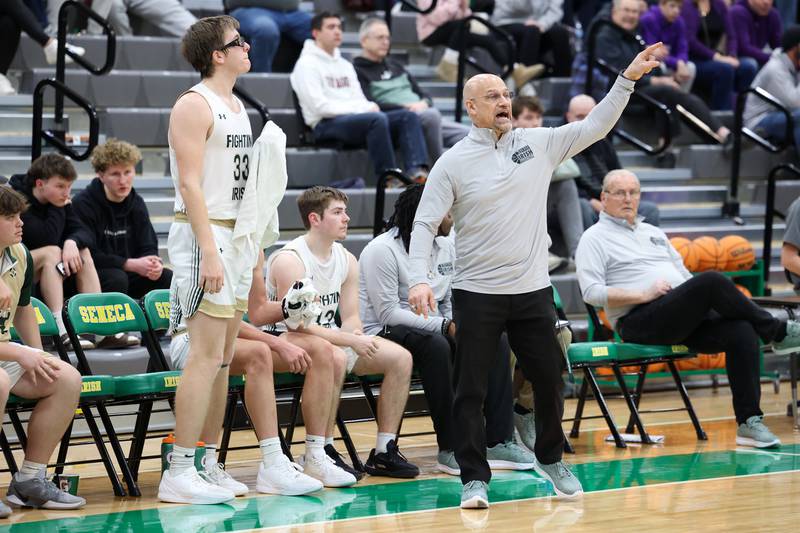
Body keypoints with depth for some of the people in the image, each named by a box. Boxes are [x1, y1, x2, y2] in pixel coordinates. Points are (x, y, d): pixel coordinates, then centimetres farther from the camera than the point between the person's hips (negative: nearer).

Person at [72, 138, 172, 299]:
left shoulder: (136, 203, 6)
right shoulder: (83, 204, -14)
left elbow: (148, 248, 5)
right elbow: (89, 255, -20)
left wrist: (152, 265, -21)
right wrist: (132, 264, -26)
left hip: (127, 274, 6)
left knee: (167, 279, -12)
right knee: (116, 278, -35)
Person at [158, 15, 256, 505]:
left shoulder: (237, 106, 17)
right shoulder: (194, 106, -10)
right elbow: (191, 183, -17)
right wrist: (210, 252, -23)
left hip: (237, 234, 9)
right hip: (204, 232, -9)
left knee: (223, 358, 8)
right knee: (206, 357, -12)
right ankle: (179, 474, -11)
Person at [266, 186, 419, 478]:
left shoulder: (347, 260, 7)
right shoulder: (289, 260, -18)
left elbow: (350, 317, 6)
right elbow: (298, 325, -24)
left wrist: (358, 338, -19)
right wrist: (351, 341, -27)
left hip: (332, 341, 8)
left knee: (400, 357, -6)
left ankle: (384, 451, -3)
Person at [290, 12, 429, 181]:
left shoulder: (345, 64, 27)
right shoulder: (307, 64, 1)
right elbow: (320, 106, -11)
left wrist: (370, 106, -4)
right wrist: (361, 109, -12)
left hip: (355, 118, 8)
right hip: (326, 125, -8)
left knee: (408, 116, -14)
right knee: (377, 119, -35)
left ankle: (417, 171, -34)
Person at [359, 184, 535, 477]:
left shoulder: (447, 245, 10)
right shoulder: (382, 250, -14)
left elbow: (451, 299, 15)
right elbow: (388, 313, -19)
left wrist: (458, 323, -9)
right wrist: (444, 326, -23)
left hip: (433, 328, 8)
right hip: (385, 333, -8)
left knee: (496, 340, -14)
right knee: (435, 345, -38)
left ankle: (498, 442, -16)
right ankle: (450, 449, -33)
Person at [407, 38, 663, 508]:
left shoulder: (539, 143, 5)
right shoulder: (453, 162, -4)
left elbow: (595, 126, 5)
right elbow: (425, 224, -5)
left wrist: (629, 78, -4)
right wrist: (419, 279, -19)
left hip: (533, 292, 3)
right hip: (477, 294, -3)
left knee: (550, 382, 10)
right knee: (471, 392, -2)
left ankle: (551, 458, 31)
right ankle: (475, 478, 7)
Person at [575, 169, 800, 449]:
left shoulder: (653, 233, 28)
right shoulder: (594, 238, 6)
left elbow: (686, 276, 29)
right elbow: (591, 292, -7)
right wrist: (644, 295, -14)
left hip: (686, 320, 7)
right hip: (640, 322, -7)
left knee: (742, 332, -21)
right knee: (713, 281, -29)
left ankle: (749, 422, -21)